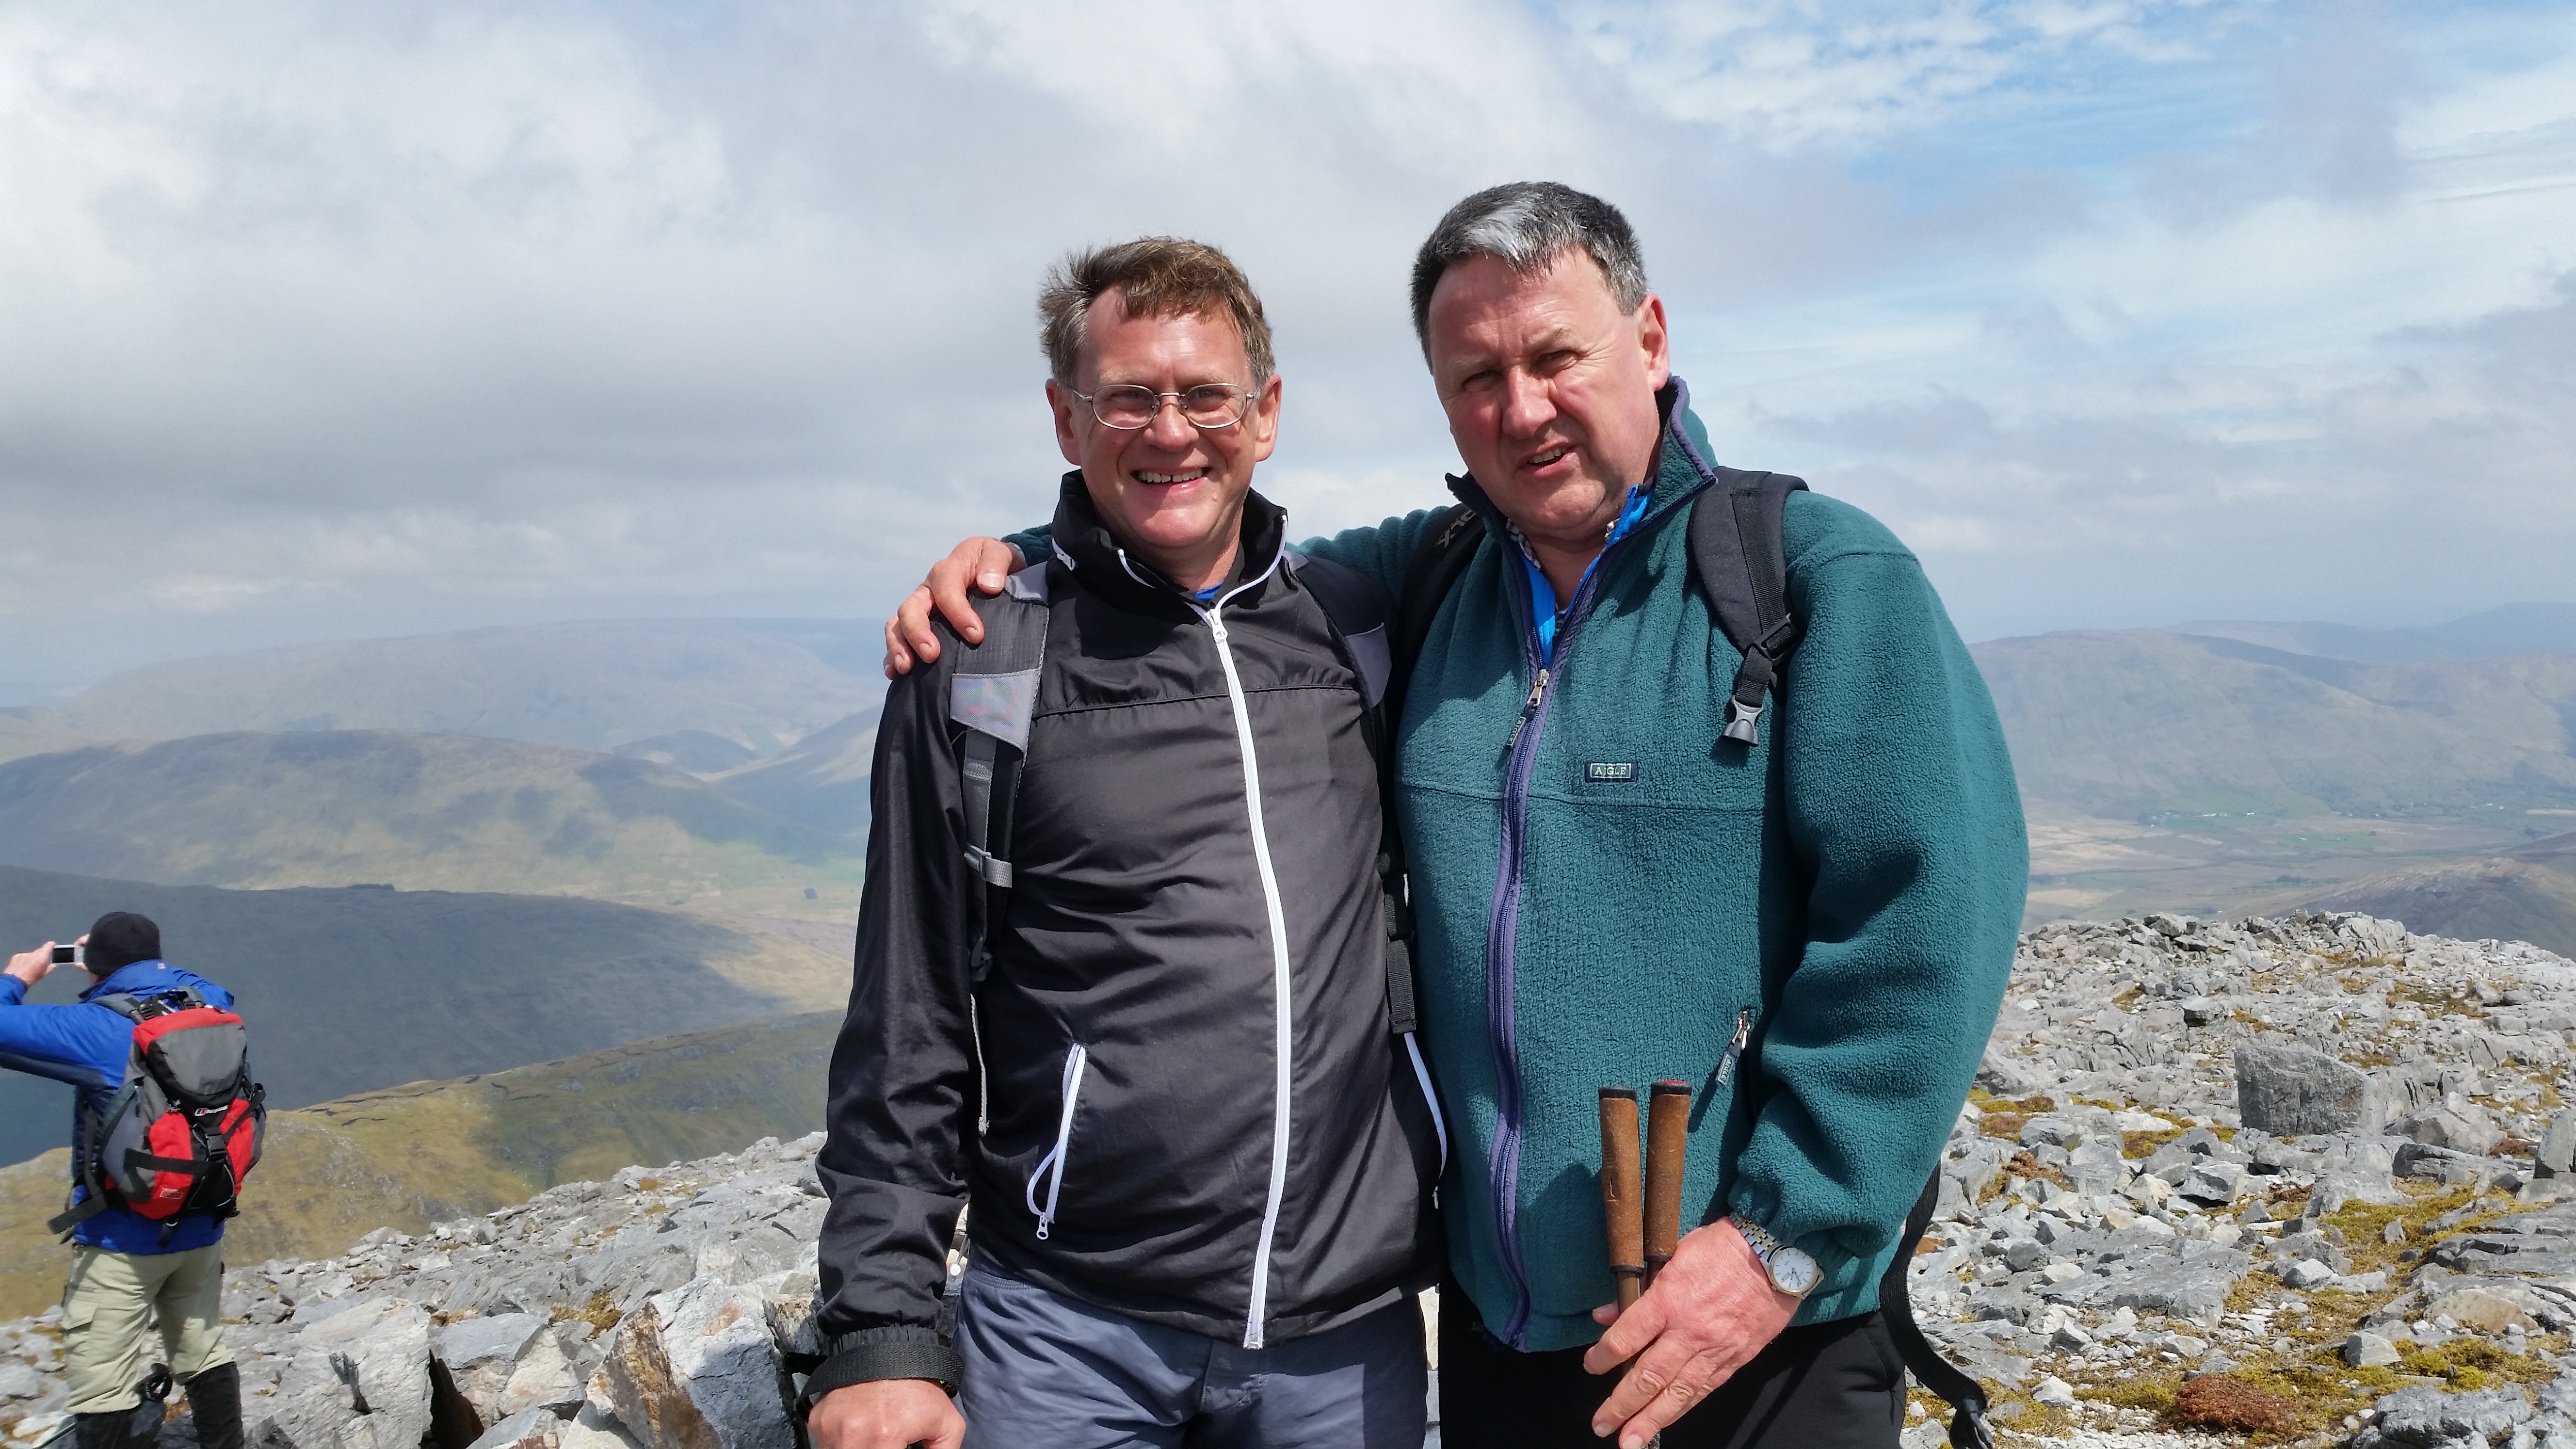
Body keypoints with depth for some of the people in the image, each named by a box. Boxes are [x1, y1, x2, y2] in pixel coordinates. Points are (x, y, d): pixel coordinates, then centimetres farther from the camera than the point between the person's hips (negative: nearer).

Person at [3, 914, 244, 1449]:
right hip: (202, 1229, 6)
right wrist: (131, 957, 20)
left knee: (103, 1390, 4)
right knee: (205, 1358, 19)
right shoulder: (210, 1004, 0)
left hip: (122, 1239, -6)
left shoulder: (96, 1027, -18)